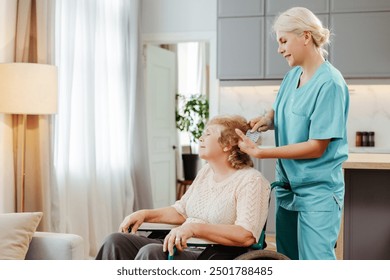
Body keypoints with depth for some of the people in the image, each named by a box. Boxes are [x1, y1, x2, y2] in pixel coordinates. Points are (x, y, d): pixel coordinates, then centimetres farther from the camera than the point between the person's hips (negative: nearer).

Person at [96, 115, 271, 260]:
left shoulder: (251, 180, -8)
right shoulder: (206, 171, 18)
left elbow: (246, 236, -21)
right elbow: (180, 211, 25)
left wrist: (194, 228, -28)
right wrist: (145, 214, 9)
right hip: (184, 247, 8)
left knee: (151, 253, -34)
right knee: (116, 241, -11)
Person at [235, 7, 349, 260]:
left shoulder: (329, 83, -17)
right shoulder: (292, 76, 7)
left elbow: (317, 147, -19)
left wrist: (260, 152, -20)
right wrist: (268, 119, -2)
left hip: (317, 190, -8)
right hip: (287, 184, 8)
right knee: (287, 260, 16)